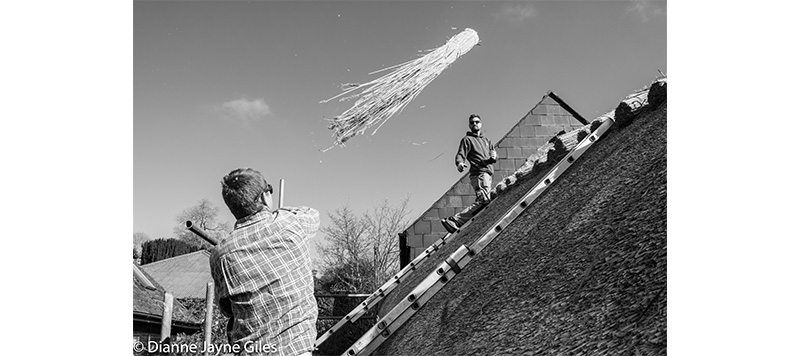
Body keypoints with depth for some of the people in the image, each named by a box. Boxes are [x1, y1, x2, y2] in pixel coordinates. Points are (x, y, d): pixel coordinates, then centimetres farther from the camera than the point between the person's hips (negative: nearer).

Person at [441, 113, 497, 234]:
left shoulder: (486, 140, 27)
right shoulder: (467, 139, 6)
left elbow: (493, 154, 24)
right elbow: (460, 154, -6)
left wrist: (494, 156, -2)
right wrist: (459, 163, -30)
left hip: (488, 173, 8)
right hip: (479, 173, -8)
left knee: (482, 201, 4)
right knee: (483, 200, -23)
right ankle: (454, 221, -28)